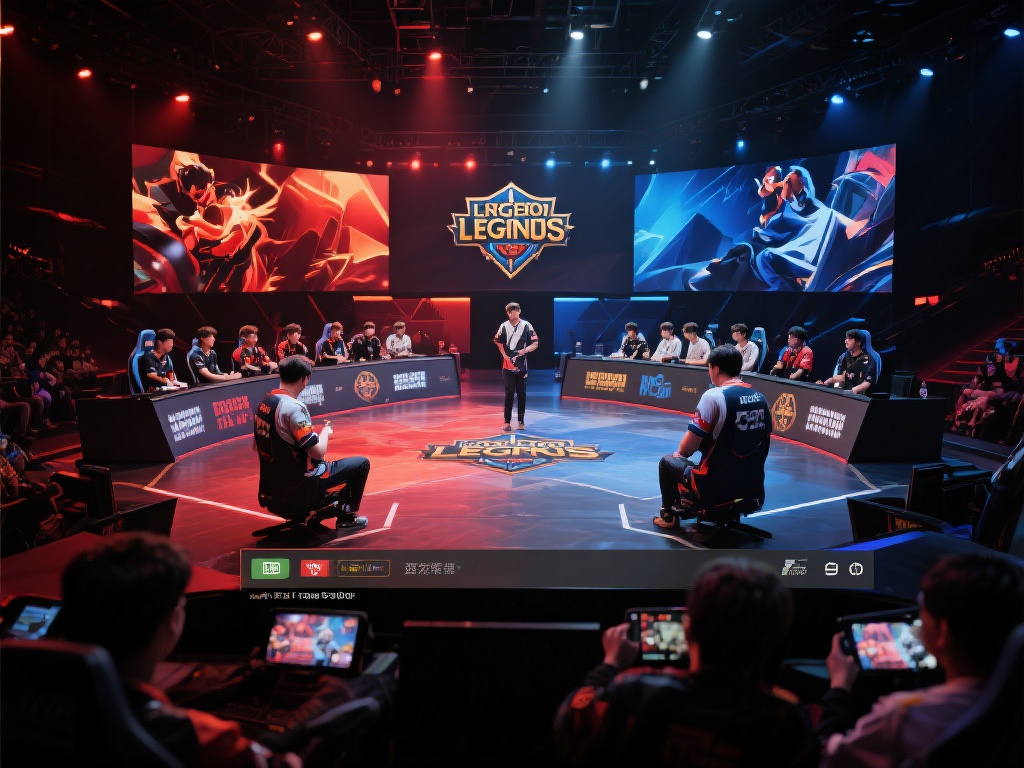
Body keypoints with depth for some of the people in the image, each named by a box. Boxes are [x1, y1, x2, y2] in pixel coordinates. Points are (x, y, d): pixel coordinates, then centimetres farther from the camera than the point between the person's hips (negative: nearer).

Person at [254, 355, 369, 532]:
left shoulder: (265, 403, 3)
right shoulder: (293, 407, -23)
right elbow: (318, 451, -24)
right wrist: (326, 431, -4)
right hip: (297, 487, -9)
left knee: (318, 462, 36)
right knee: (361, 464, 5)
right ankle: (347, 516, 15)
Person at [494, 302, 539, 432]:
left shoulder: (526, 326, -4)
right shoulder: (504, 326, 0)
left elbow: (535, 344, -1)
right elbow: (499, 342, 12)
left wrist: (525, 350, -17)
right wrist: (505, 355, 0)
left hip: (522, 366, 0)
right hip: (508, 365, 0)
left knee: (521, 393, 7)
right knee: (509, 393, 0)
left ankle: (521, 421, 15)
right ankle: (507, 422, 3)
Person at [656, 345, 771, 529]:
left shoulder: (714, 396, -16)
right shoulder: (760, 397, 3)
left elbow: (687, 448, -12)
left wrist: (680, 453, 11)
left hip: (716, 486, -7)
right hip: (753, 486, 7)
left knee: (668, 463, 20)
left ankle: (669, 516, 32)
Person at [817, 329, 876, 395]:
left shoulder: (868, 360, -5)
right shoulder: (844, 357, 11)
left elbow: (868, 382, -13)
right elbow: (841, 377, 7)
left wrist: (855, 390, -30)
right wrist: (825, 383, -9)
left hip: (858, 394, -4)